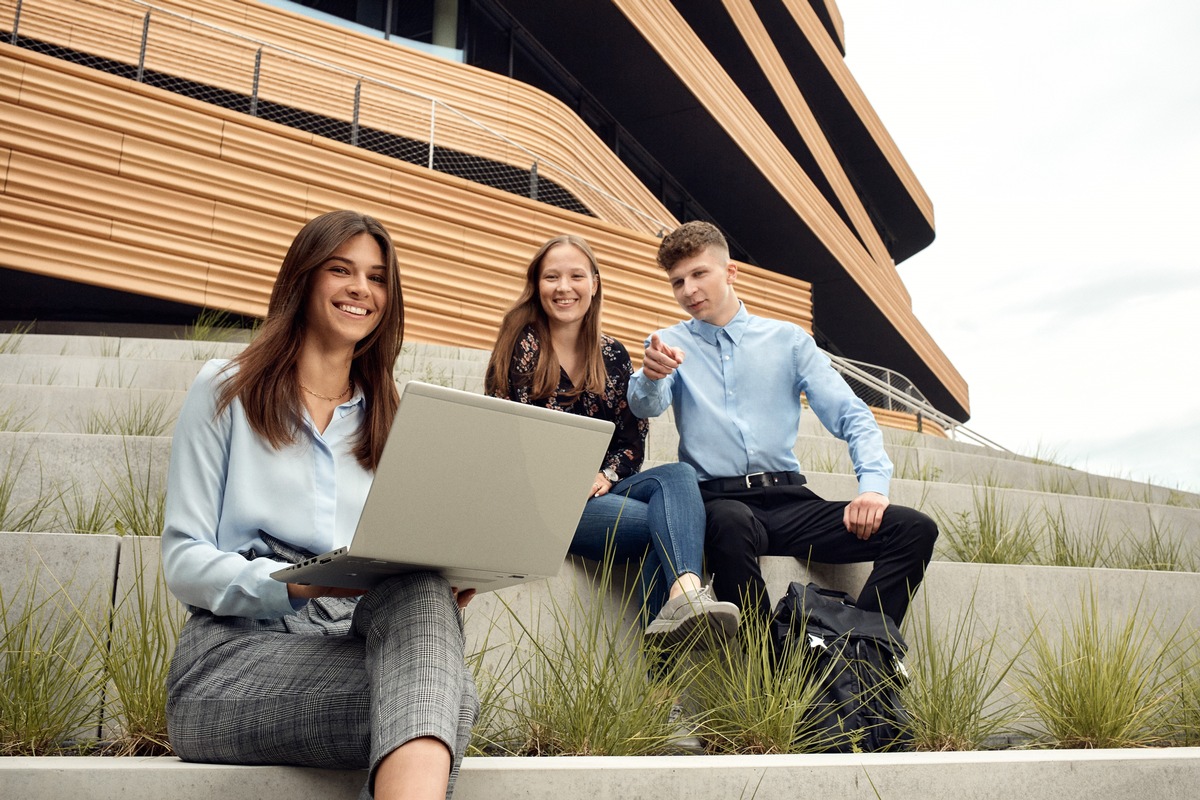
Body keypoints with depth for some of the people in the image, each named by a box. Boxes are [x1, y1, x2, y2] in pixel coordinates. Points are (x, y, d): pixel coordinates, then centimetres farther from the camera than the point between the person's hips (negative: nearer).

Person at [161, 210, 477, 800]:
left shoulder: (392, 419, 21)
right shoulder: (225, 391, 9)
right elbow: (184, 561, 1)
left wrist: (441, 591, -8)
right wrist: (289, 585, -18)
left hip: (360, 638, 4)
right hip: (236, 647, -3)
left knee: (423, 591, -37)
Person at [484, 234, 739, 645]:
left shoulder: (613, 356, 12)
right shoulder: (521, 347, 0)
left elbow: (633, 438, 10)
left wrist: (606, 476, -10)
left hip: (598, 490, 4)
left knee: (677, 475, -30)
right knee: (668, 520, -28)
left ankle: (684, 593, -53)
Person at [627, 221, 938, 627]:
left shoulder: (788, 340, 14)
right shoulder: (670, 345, 12)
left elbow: (852, 416, 8)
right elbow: (646, 406, -9)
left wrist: (873, 485, -10)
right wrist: (650, 375, -34)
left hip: (788, 499, 3)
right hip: (717, 499, -2)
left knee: (915, 529, -17)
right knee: (732, 523, -40)